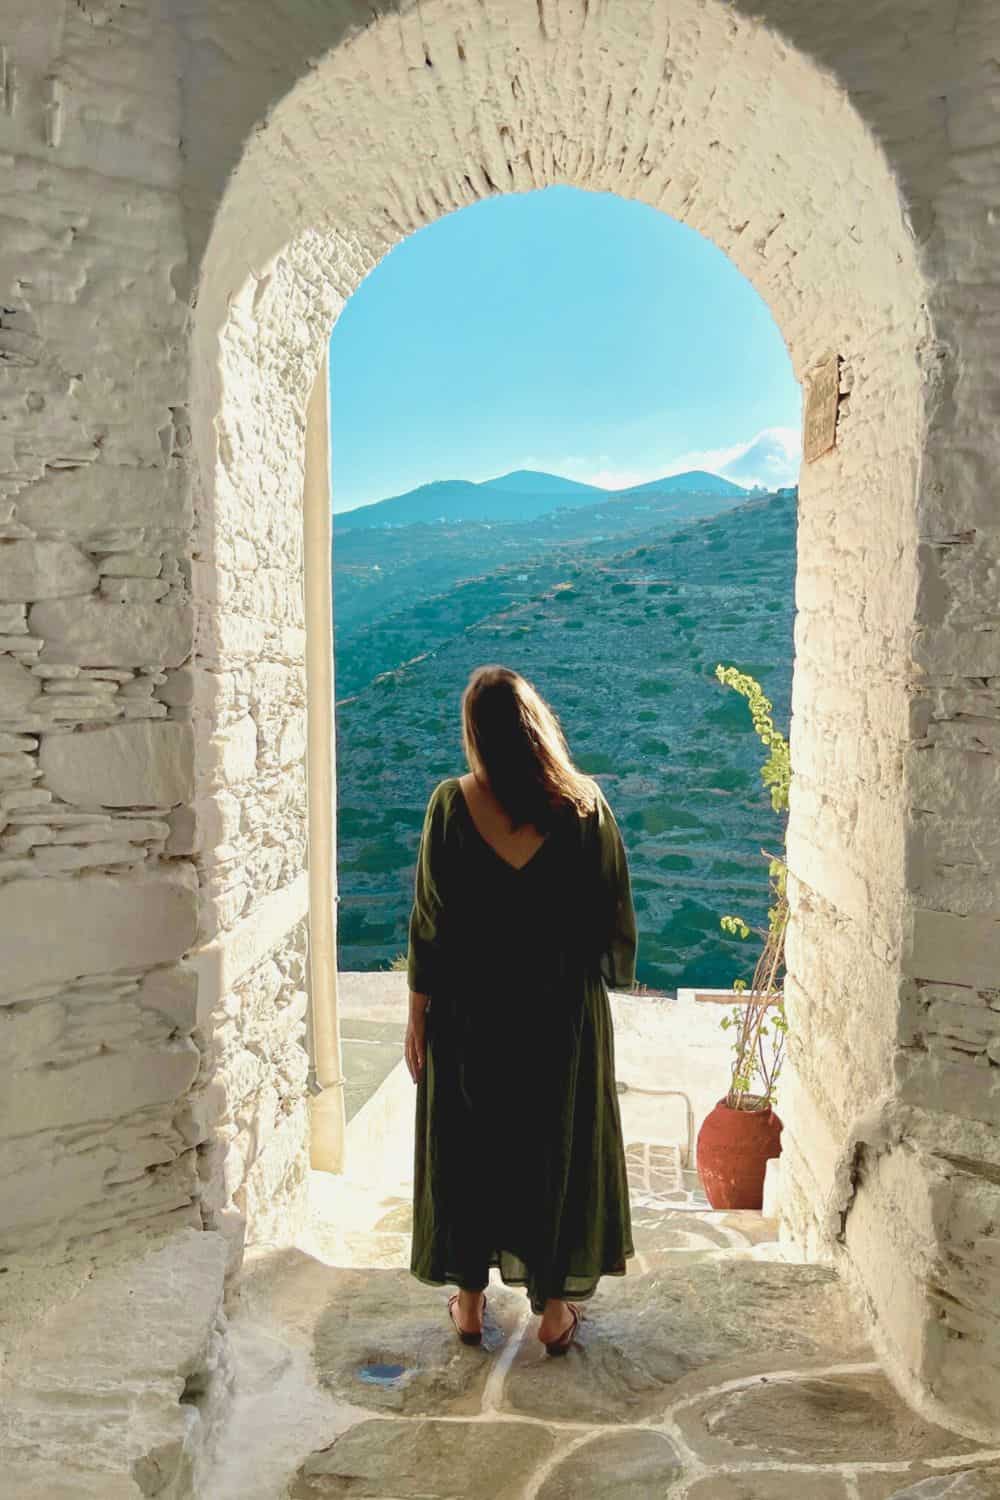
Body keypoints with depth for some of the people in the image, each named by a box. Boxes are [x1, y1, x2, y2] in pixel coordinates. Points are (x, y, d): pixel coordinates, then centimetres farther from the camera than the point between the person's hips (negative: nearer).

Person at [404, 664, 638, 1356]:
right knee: (559, 1148, 15)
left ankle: (470, 1298, 29)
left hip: (469, 1012, 0)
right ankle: (554, 1305, 26)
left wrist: (418, 1013, 1)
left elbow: (429, 921, -8)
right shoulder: (585, 805, -10)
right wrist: (614, 974, 15)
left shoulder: (450, 805, -12)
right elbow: (614, 915, -2)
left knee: (467, 1147, 16)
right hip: (563, 1012, 1)